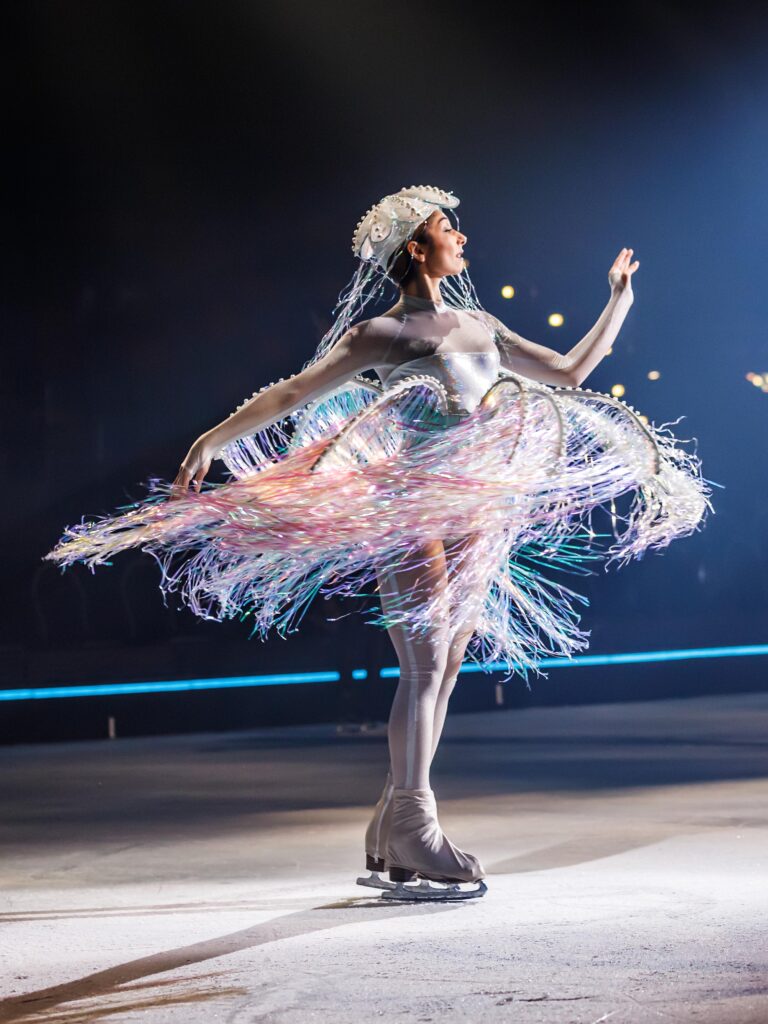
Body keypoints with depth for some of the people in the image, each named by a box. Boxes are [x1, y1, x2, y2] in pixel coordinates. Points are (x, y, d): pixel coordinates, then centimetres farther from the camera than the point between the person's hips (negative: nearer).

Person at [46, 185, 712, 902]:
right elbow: (291, 394, -7)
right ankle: (413, 840, -8)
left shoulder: (479, 324, 17)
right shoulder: (382, 333, -3)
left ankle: (391, 843, 11)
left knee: (443, 674, 6)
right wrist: (213, 440, -16)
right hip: (414, 510, -7)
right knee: (424, 669, -11)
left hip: (477, 515, 7)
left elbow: (568, 373, 25)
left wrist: (619, 304, 25)